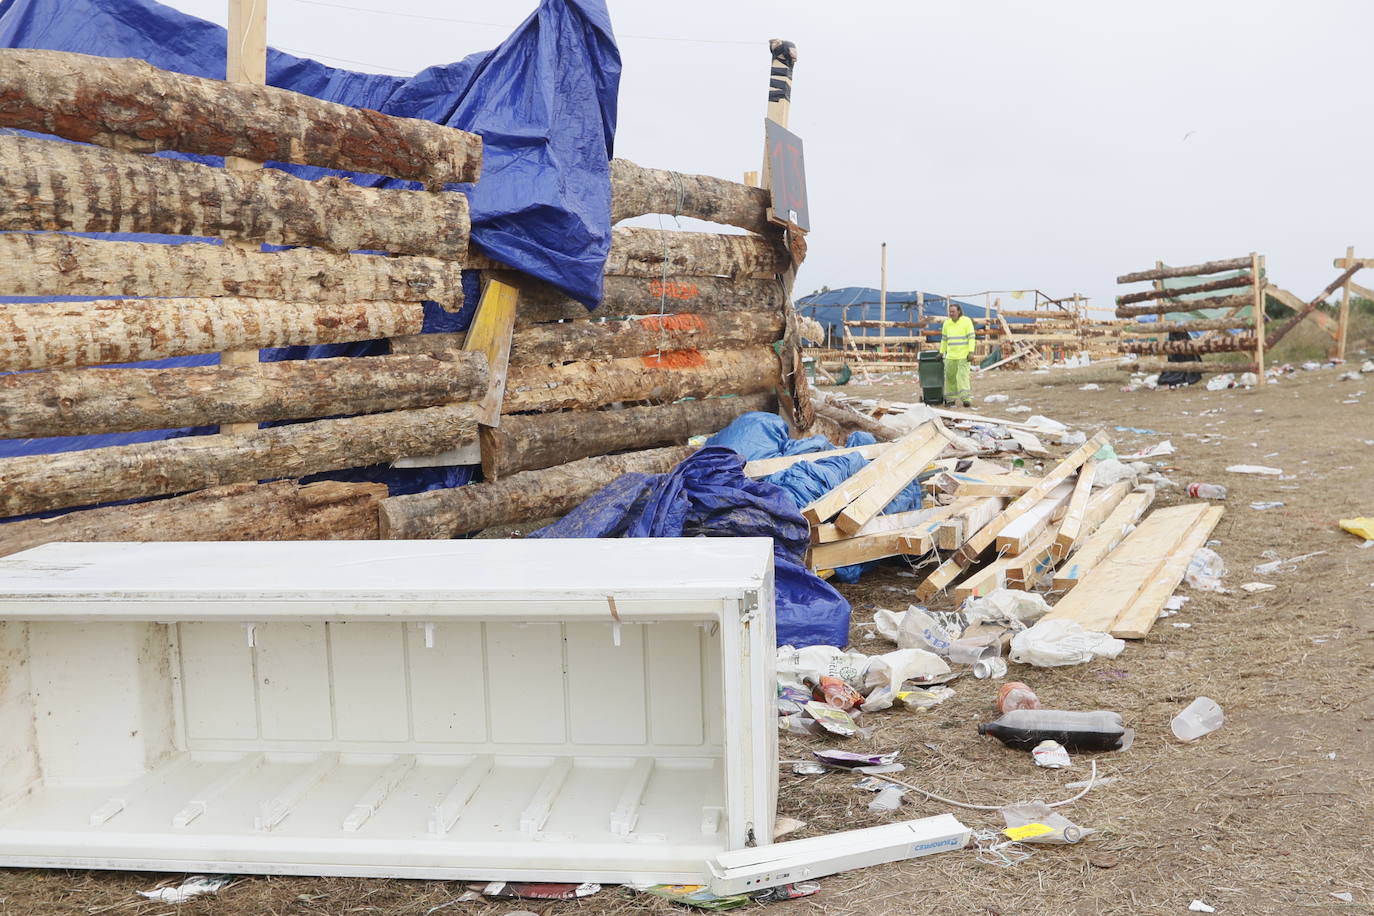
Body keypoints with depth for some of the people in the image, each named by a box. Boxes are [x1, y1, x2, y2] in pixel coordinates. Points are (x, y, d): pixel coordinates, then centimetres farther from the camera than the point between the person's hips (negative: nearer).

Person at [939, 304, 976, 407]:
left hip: (964, 355, -5)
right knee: (950, 377, 6)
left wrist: (971, 352, -17)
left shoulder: (967, 321, -6)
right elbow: (944, 339, 16)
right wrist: (941, 352, 15)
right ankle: (950, 399, 16)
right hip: (950, 355, 5)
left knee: (963, 376, -14)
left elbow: (971, 337, -9)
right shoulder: (947, 323, 7)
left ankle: (967, 399, -19)